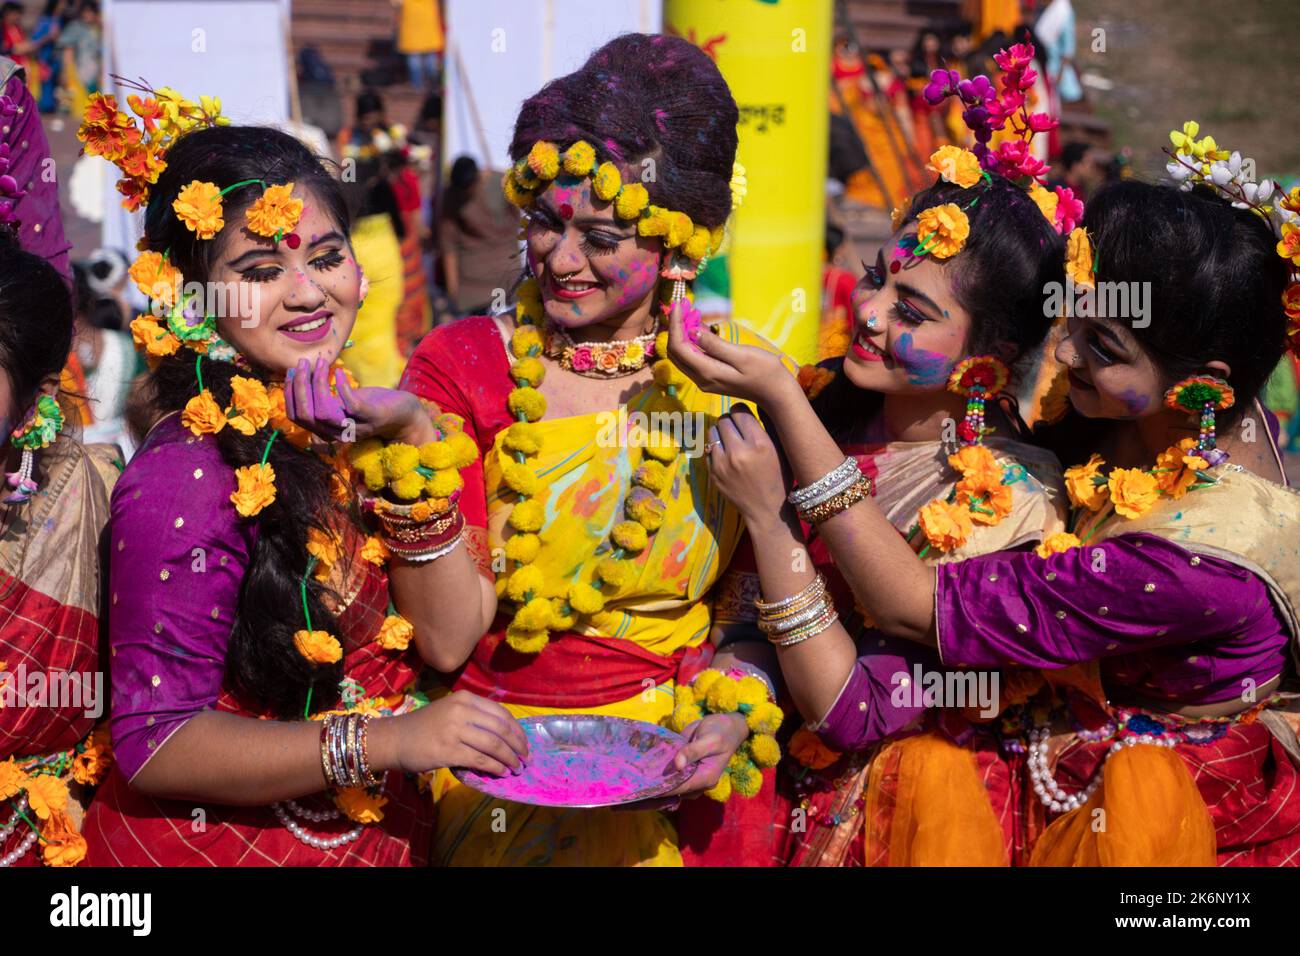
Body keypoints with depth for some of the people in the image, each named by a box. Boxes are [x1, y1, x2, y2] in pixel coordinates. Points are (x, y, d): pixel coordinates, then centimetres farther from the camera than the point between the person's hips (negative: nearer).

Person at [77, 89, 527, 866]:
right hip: (224, 841, -6)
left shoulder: (346, 430, -4)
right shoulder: (190, 475, -22)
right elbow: (154, 746, -23)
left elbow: (449, 637, -6)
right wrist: (386, 742, -30)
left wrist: (412, 438, -15)